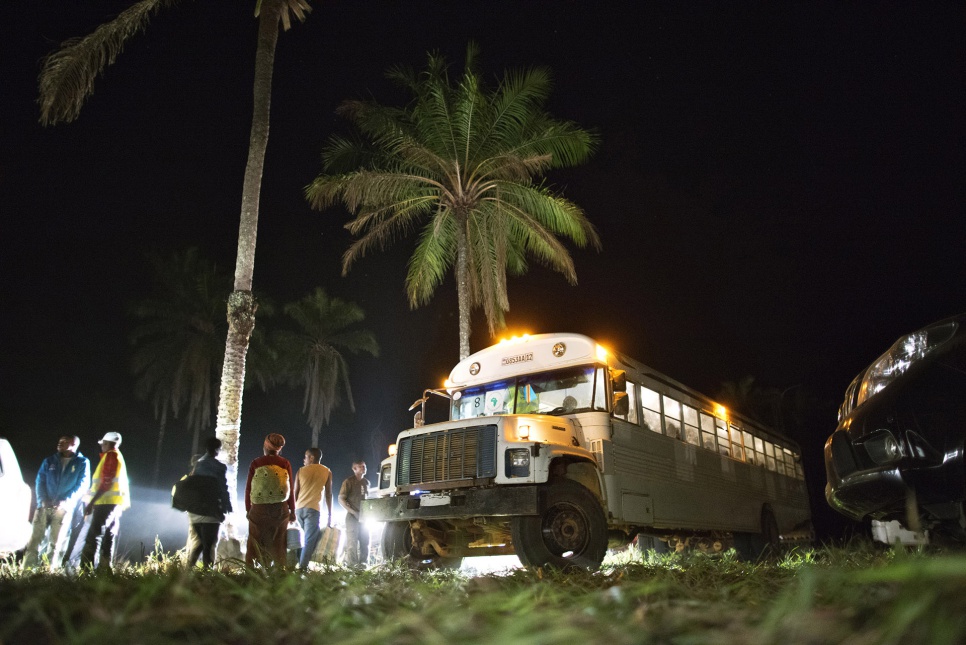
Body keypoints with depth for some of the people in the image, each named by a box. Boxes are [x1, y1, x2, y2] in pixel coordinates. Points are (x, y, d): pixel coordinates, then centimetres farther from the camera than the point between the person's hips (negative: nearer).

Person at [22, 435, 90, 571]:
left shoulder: (82, 463, 4)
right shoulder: (49, 461, 14)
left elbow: (83, 485, -4)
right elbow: (40, 482, 7)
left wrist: (66, 502, -17)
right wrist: (43, 500, -11)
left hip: (64, 508, -3)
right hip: (44, 506, 3)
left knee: (56, 542, -2)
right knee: (35, 538, -2)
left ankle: (51, 570, 3)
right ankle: (28, 568, 1)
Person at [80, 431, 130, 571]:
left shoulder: (111, 456, -6)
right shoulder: (119, 457, 23)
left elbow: (106, 483, -15)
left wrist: (91, 502, -17)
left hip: (106, 503, -10)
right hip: (114, 503, 10)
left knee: (93, 537, -14)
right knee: (108, 538, 7)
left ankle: (86, 569, -20)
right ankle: (104, 569, 6)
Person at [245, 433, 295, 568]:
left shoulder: (256, 463, 0)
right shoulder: (285, 463, -2)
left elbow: (248, 488, 1)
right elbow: (291, 489, -2)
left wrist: (248, 509, 10)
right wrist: (292, 510, 6)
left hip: (258, 509, 0)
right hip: (280, 509, 0)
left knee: (255, 543, 9)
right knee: (278, 543, 8)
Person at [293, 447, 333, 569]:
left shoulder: (301, 471, 9)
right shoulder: (327, 472, 6)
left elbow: (295, 493, 7)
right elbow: (328, 495, 4)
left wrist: (293, 511, 13)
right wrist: (330, 515, 7)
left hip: (299, 509, 4)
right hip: (313, 509, -3)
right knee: (309, 540, -4)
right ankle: (302, 567, -15)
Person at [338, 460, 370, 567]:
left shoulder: (366, 482, 14)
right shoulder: (349, 481, -5)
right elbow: (341, 499, -9)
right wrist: (354, 512, -17)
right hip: (352, 517, -6)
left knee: (365, 541, 6)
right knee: (352, 542, -8)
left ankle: (363, 564, 13)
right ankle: (352, 565, -7)